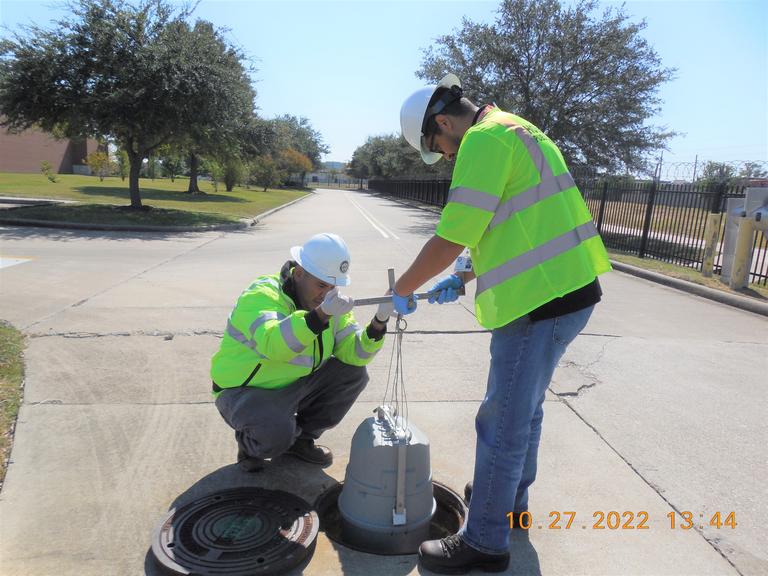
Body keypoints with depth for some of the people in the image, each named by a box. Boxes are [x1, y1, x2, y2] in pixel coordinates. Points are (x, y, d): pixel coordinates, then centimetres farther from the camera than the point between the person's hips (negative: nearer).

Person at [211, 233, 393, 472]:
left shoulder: (329, 301, -3)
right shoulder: (262, 295, -25)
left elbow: (354, 353, -10)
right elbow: (273, 345, -45)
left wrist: (379, 322, -27)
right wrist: (321, 314, -56)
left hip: (293, 387, 7)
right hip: (244, 391, -7)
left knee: (354, 373, -7)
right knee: (275, 434, -36)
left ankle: (301, 438, 10)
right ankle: (249, 443, 4)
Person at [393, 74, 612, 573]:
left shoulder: (484, 139, -14)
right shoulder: (512, 133, 18)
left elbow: (450, 239, -18)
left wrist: (403, 289, -3)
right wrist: (465, 278, 19)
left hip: (541, 300, -10)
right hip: (564, 291, 10)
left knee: (503, 425, 0)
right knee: (525, 409, 22)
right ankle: (511, 500, 41)